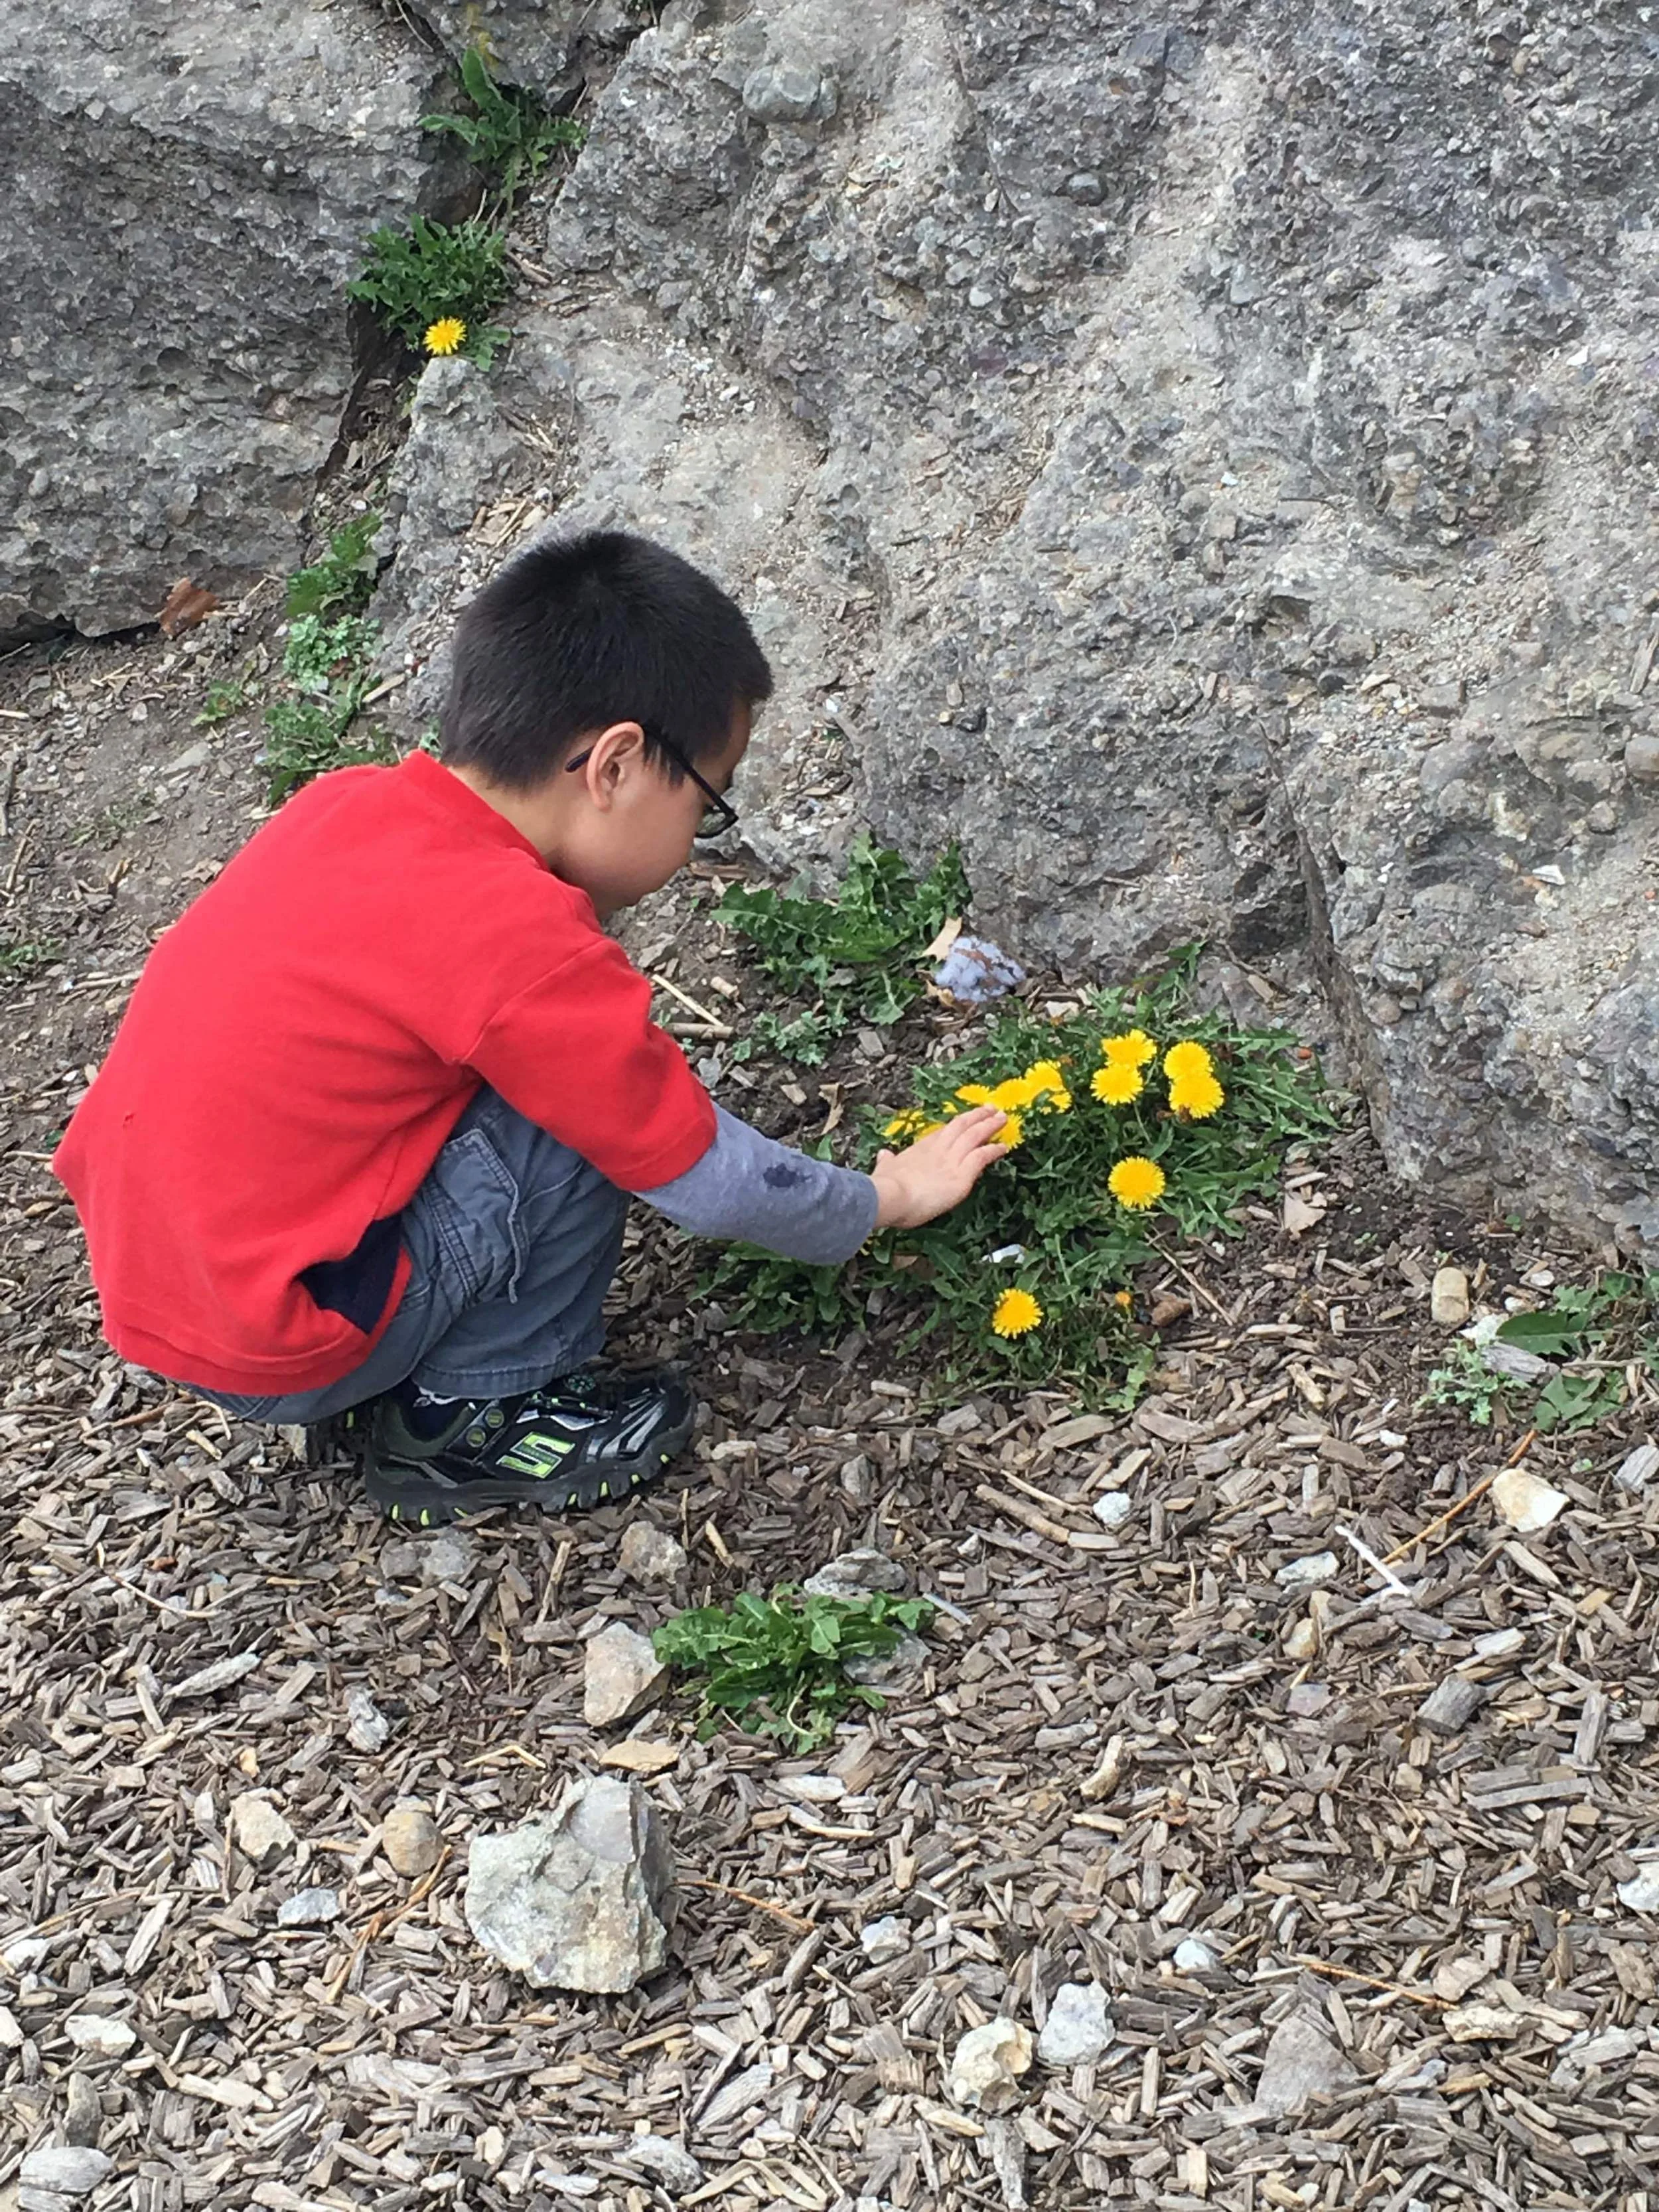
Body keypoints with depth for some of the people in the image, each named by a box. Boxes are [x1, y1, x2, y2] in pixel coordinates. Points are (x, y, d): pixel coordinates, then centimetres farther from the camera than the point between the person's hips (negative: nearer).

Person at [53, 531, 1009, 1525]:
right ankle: (465, 1419, 4)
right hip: (266, 1349, -8)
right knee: (576, 1124, -12)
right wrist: (886, 1200, 4)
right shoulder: (524, 941, -22)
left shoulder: (344, 804, 0)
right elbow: (706, 1180, -12)